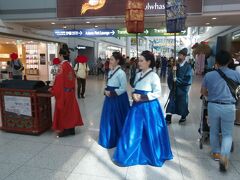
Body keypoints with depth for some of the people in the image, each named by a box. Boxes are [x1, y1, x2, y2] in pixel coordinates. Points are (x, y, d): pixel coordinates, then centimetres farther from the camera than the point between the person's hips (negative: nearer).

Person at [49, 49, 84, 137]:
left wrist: (53, 89, -2)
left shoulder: (62, 65, -16)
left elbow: (59, 80, -16)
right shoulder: (69, 65, 8)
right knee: (70, 108, 12)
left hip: (63, 91, -8)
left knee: (63, 110, 2)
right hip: (70, 90, 8)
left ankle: (65, 129, 11)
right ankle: (71, 129, 21)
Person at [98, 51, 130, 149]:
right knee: (108, 118, 16)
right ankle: (109, 138, 34)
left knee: (117, 119, 4)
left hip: (118, 99, -8)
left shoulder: (121, 73, -16)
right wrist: (106, 91, -3)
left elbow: (123, 88, -17)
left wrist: (111, 93, -18)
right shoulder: (110, 72, 9)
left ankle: (118, 140, 24)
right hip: (110, 98, 8)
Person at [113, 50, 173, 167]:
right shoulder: (138, 75, 9)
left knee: (150, 132, 7)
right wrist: (134, 95, -5)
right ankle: (127, 156, 26)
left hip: (149, 107, -6)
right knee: (132, 131, 11)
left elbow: (157, 93, -14)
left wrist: (142, 97, -19)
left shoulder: (153, 76, -11)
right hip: (137, 106, 6)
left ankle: (154, 156, 30)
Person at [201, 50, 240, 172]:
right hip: (228, 107, -1)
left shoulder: (208, 75, -3)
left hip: (213, 106, 1)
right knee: (227, 134, 11)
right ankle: (224, 156, -5)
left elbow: (203, 92, 8)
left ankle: (216, 152, 34)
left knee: (214, 131, 19)